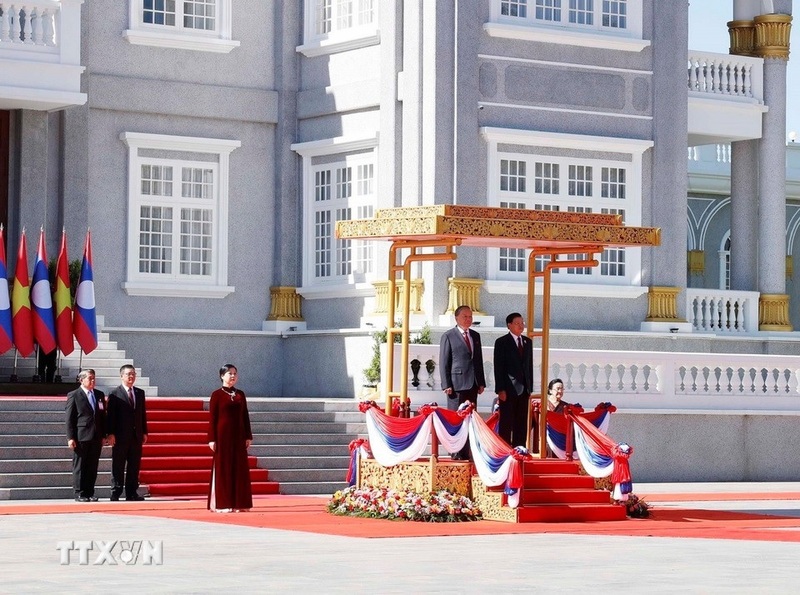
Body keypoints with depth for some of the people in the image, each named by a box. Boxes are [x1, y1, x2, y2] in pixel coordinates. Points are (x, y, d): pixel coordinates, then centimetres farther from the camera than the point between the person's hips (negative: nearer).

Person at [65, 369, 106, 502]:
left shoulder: (100, 395, 14)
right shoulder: (74, 396, -1)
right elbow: (69, 418, -4)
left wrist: (103, 435, 10)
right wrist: (70, 438, -10)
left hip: (96, 438, 5)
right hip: (81, 437, -5)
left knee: (93, 467, 6)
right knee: (79, 466, 0)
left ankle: (90, 493, 12)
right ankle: (79, 493, 4)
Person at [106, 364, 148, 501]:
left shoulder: (140, 393, 13)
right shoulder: (115, 394, -2)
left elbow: (143, 413, 14)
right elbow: (111, 415, -6)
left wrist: (144, 432, 9)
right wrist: (111, 433, -13)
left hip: (137, 436, 5)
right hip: (121, 437, -5)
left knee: (134, 466, 6)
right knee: (118, 466, 0)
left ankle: (132, 493, 10)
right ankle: (115, 493, 4)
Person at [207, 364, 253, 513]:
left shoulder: (240, 395, 11)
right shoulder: (217, 395, -3)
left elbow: (245, 416, 12)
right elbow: (212, 418, -5)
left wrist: (248, 436, 7)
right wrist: (212, 439, -10)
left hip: (238, 435, 5)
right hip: (223, 435, -5)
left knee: (240, 468, 4)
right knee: (223, 468, -2)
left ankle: (239, 503, 9)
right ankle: (222, 504, 2)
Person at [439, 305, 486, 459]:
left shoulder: (475, 336, 16)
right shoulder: (449, 336, -1)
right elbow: (443, 363, -4)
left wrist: (481, 382, 11)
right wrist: (446, 385, -10)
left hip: (473, 384, 6)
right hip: (457, 384, -6)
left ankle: (465, 452, 9)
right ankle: (456, 452, 0)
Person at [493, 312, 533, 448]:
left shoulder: (528, 342, 14)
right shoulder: (502, 342, -3)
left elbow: (529, 365, 15)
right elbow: (498, 367, -7)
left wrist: (530, 388, 10)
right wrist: (501, 390, -13)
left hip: (523, 389, 5)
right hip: (509, 389, -5)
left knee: (522, 424, 5)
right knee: (506, 423, -3)